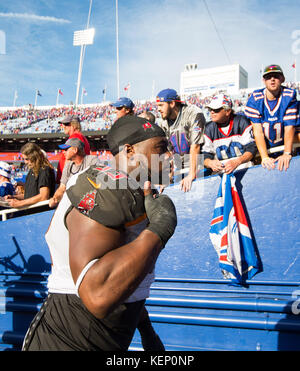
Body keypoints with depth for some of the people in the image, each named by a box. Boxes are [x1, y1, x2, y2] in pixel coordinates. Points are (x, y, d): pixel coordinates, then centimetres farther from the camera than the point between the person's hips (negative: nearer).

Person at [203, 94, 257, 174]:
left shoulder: (241, 122, -1)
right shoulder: (209, 129, 8)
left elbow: (251, 148, -5)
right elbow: (206, 155, 8)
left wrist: (237, 162, -23)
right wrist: (210, 163, -18)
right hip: (220, 169, 2)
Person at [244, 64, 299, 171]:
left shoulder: (289, 96, -12)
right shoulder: (255, 98, -12)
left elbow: (289, 127, -18)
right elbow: (258, 130, -17)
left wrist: (287, 154, -32)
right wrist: (264, 157, -29)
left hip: (283, 147, 1)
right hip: (263, 149, -1)